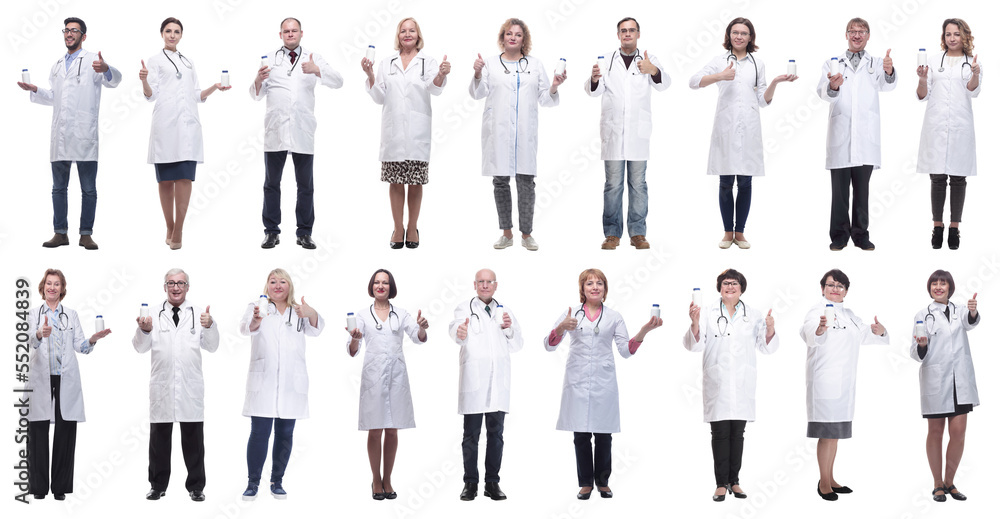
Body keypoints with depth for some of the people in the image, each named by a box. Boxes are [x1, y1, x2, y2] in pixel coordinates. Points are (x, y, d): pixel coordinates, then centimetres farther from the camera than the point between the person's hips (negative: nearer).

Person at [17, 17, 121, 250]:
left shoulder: (92, 60, 1)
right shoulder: (57, 65, 20)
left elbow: (114, 80, -17)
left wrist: (106, 70, -39)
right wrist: (34, 90, 10)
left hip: (84, 136, -6)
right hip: (60, 135, 6)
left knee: (89, 189, -1)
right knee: (59, 188, 8)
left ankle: (86, 234, 4)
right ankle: (61, 233, 14)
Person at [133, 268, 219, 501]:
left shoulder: (198, 313, 6)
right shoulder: (154, 314, 6)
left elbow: (212, 346, 0)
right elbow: (140, 347, 1)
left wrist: (209, 326, -19)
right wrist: (144, 330, -20)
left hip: (191, 386, 0)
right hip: (162, 386, 0)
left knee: (193, 439, 4)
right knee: (159, 437, 7)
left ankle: (196, 486, 12)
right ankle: (158, 485, 17)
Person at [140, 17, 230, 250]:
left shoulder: (188, 62, 23)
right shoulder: (155, 60, 11)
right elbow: (151, 95, 2)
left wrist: (214, 88, 8)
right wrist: (144, 81, -18)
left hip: (188, 124, 3)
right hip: (165, 124, -2)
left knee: (185, 178, -9)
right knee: (166, 179, -1)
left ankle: (178, 231, -10)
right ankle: (170, 229, 7)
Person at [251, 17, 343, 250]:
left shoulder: (313, 59, 10)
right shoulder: (270, 59, 11)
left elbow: (338, 82, -2)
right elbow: (256, 95, 9)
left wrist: (316, 71, -21)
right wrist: (258, 80, -14)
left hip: (303, 131, 0)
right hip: (275, 130, 0)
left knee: (305, 184, 3)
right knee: (272, 183, 3)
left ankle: (304, 233, 9)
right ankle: (271, 232, 8)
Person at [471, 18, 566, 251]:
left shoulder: (535, 64, 15)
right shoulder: (491, 64, 11)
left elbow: (545, 99, 13)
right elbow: (478, 93, 3)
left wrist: (554, 87, -7)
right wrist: (478, 74, -14)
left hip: (525, 131, 0)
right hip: (498, 131, 0)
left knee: (526, 181, -3)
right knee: (500, 181, 3)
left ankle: (526, 234, 5)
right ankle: (506, 233, 12)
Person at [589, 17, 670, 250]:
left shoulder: (648, 60, 9)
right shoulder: (607, 60, 10)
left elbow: (663, 84, -8)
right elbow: (593, 91, -1)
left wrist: (654, 71, -32)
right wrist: (594, 79, -26)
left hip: (638, 132, 0)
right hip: (612, 130, 0)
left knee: (638, 183, 2)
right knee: (613, 184, 0)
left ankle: (638, 233, 6)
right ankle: (612, 234, 4)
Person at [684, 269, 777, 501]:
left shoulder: (753, 316, 10)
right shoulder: (708, 315, 4)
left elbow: (766, 347, 10)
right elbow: (694, 345, -1)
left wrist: (770, 331, -11)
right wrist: (695, 324, -19)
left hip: (742, 384, 2)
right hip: (717, 384, -2)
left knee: (737, 434, 6)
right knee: (720, 433, -3)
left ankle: (734, 481, 12)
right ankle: (721, 484, 1)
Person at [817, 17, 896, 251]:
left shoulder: (876, 63, 12)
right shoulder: (833, 63, 12)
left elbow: (886, 85, -8)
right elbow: (823, 92, -3)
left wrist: (889, 72, -32)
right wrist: (832, 87, -28)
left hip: (866, 135, 0)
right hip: (840, 134, 0)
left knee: (862, 188, 5)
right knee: (839, 190, 0)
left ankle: (860, 235, 12)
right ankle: (839, 236, 6)